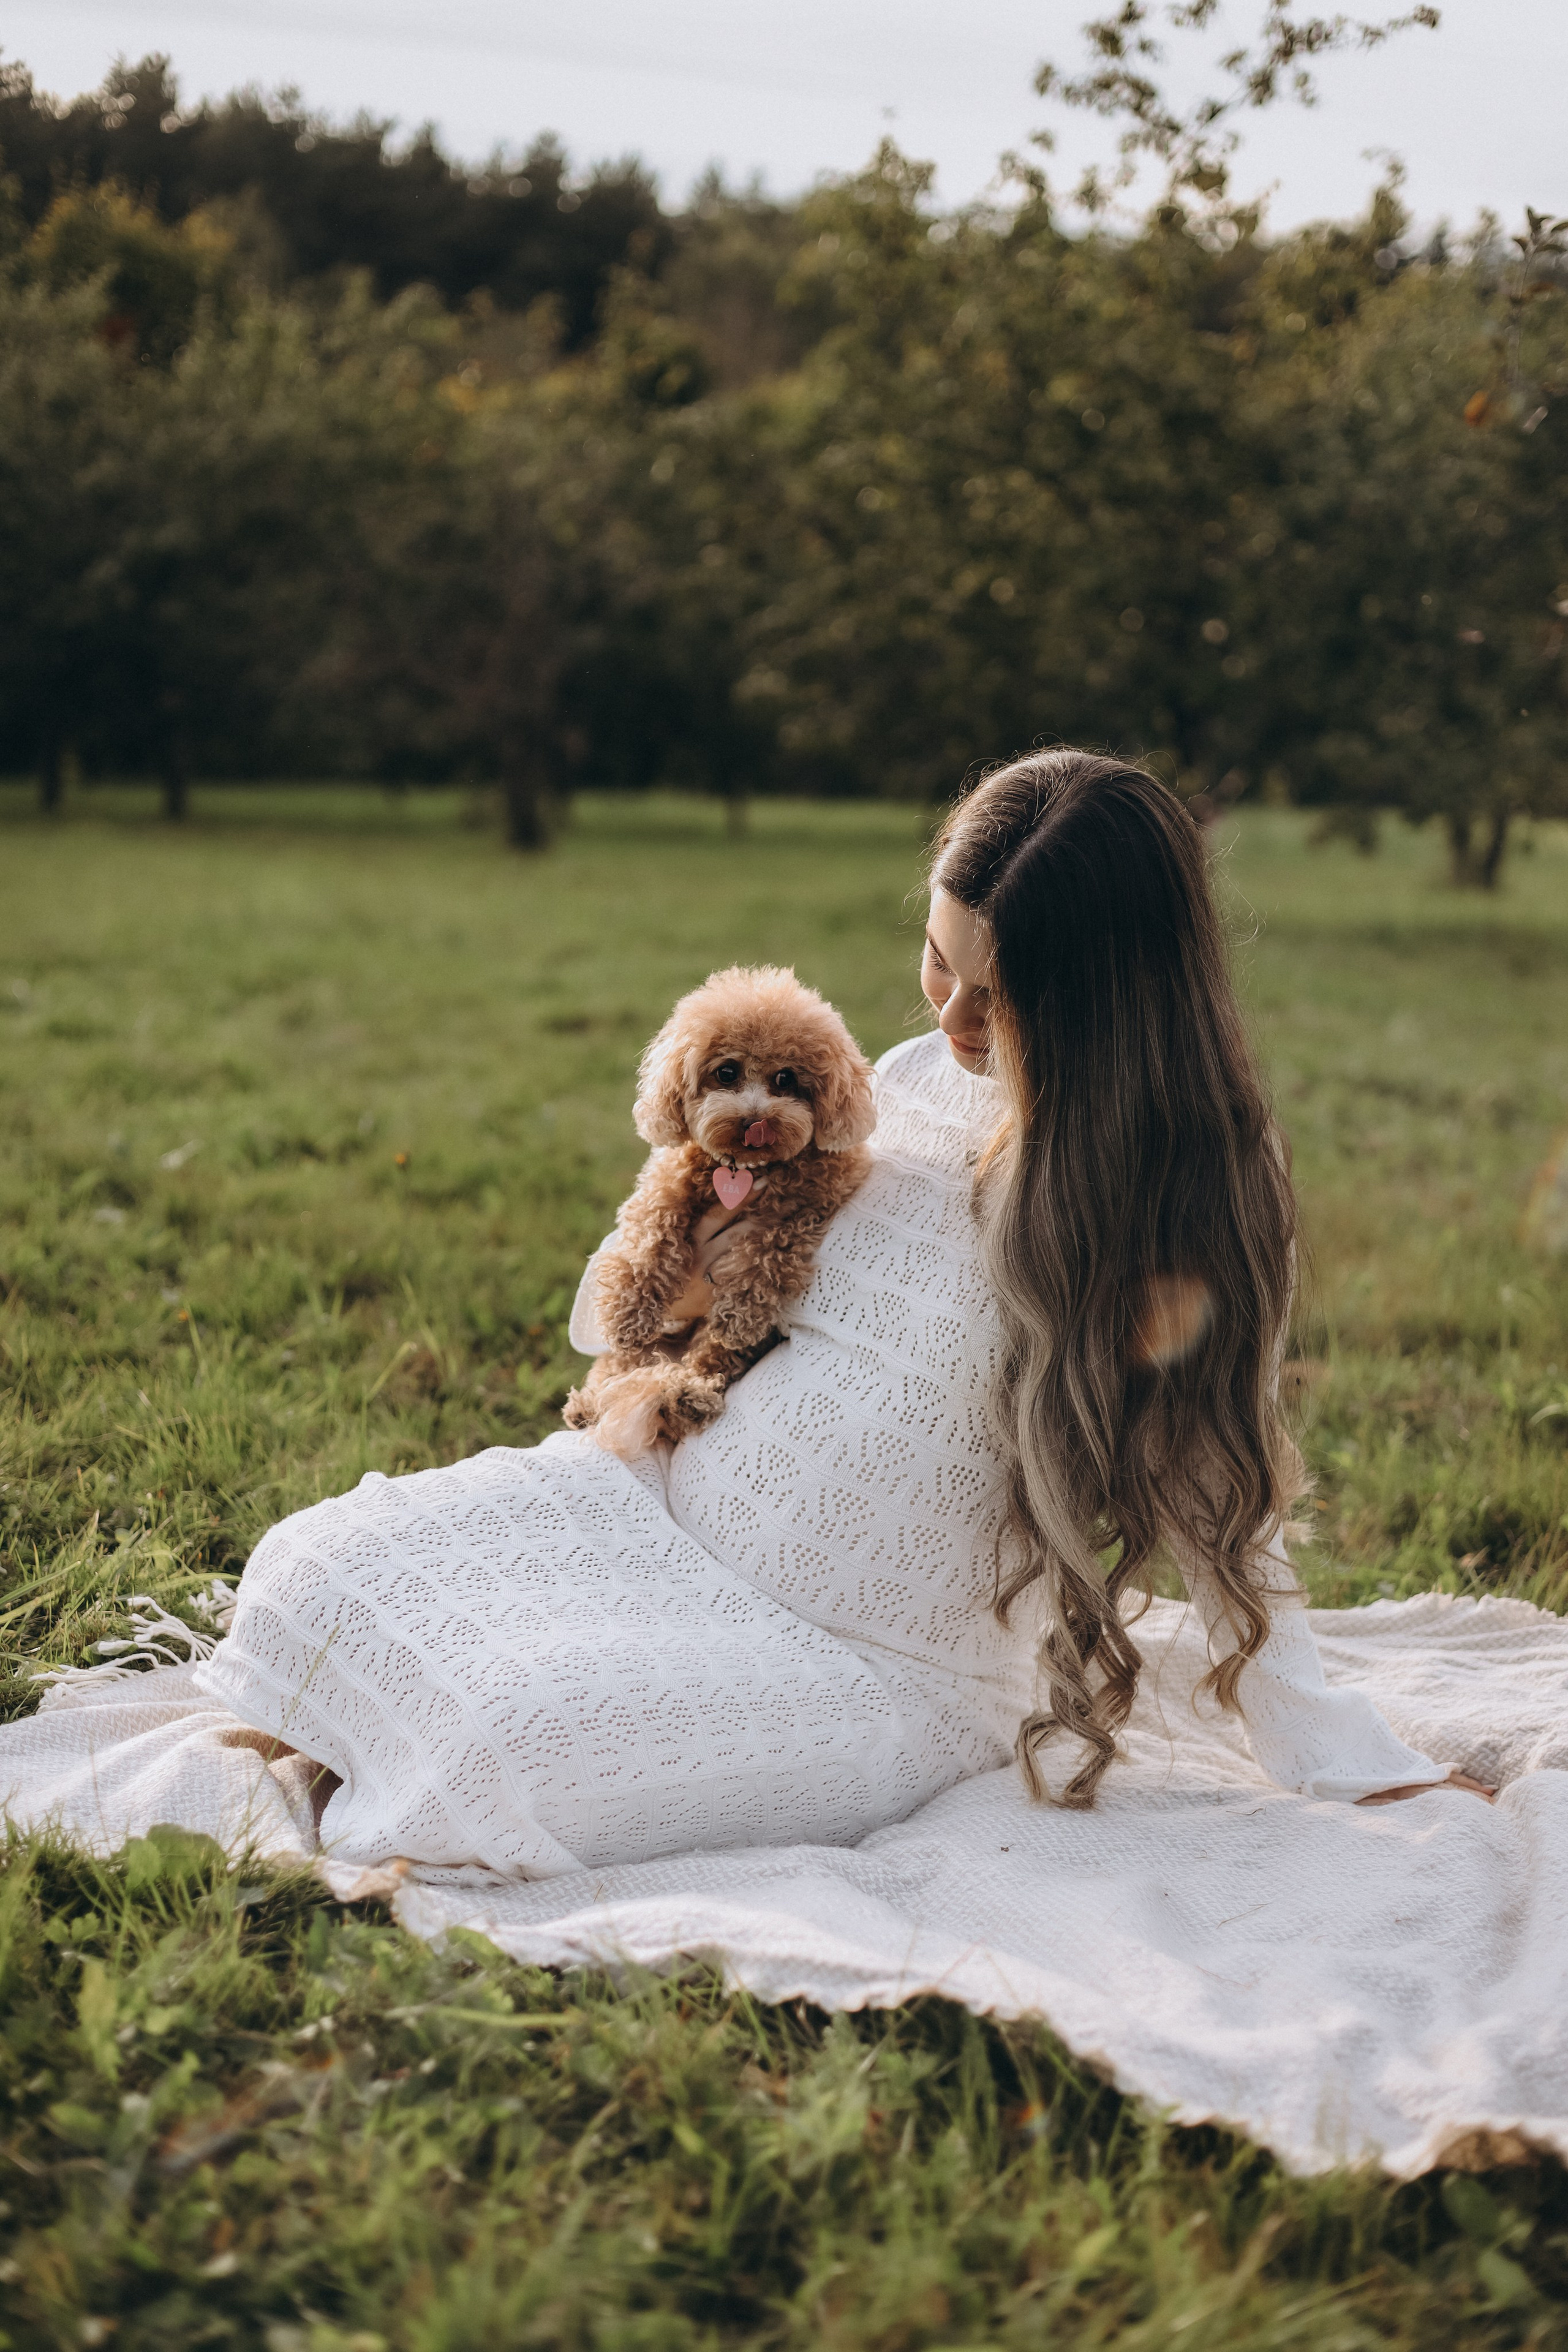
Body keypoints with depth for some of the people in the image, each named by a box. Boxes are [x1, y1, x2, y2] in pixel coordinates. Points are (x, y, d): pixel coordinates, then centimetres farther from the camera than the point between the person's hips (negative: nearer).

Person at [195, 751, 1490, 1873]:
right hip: (679, 1499, 5)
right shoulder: (919, 1082, 3)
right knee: (321, 1569, -10)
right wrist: (688, 1290, -9)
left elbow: (1223, 1494, -2)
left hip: (882, 1667, -5)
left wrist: (1351, 1761, -1)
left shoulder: (1191, 1196, -12)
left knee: (510, 1756, -28)